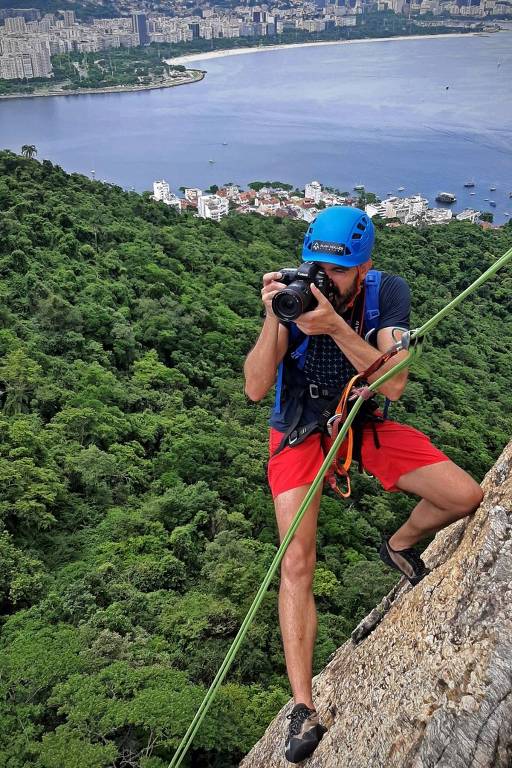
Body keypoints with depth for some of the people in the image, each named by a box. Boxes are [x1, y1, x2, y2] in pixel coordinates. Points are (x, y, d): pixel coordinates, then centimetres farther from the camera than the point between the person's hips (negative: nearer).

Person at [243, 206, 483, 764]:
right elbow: (255, 389, -25)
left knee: (466, 498, -7)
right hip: (300, 431, -2)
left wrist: (336, 326, -39)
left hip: (364, 422, 2)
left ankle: (399, 546, 26)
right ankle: (303, 707, -2)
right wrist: (273, 317, -38)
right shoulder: (294, 293, -20)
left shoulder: (388, 293, -17)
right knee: (296, 563, -13)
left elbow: (393, 385, -27)